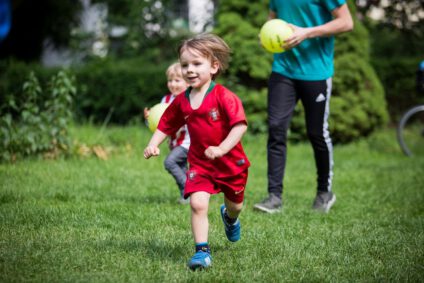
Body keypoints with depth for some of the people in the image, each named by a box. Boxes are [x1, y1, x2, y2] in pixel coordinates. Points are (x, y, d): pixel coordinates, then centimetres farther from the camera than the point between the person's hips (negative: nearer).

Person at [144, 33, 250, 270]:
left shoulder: (224, 97, -20)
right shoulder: (182, 101, -2)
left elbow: (240, 125, -26)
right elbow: (166, 125, 11)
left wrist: (221, 149, -34)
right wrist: (153, 144, -5)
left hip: (231, 162, -2)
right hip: (200, 164, 2)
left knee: (234, 204, 20)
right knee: (198, 203, -19)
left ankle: (230, 217, 58)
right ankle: (202, 251, -11)